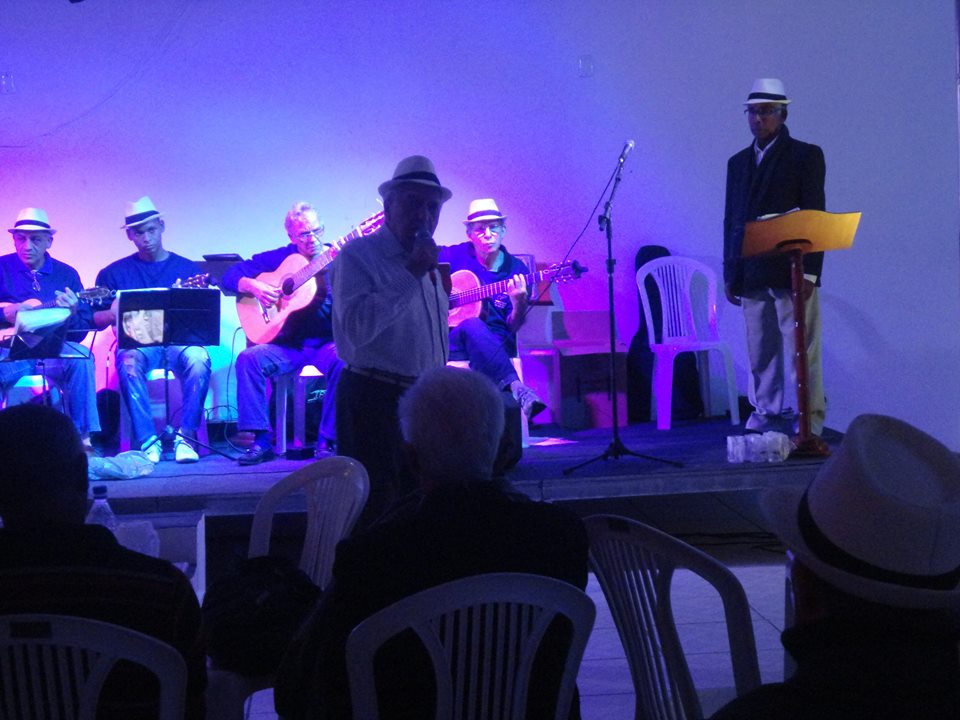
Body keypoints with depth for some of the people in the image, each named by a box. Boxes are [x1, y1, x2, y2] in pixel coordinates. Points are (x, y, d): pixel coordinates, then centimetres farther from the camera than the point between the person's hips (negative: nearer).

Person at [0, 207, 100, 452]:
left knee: (80, 358, -32)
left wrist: (71, 314, -14)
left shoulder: (66, 274, 12)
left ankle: (83, 436, -30)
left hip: (53, 351, 1)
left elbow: (84, 327, 9)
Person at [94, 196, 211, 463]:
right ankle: (147, 441, -30)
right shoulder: (115, 272, 15)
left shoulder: (187, 268, 14)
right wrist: (114, 314, -11)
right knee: (128, 362, -36)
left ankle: (185, 437, -25)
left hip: (179, 341, 0)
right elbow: (94, 318, 11)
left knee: (199, 358, -35)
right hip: (137, 342, 0)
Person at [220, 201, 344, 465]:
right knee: (248, 359, -23)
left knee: (341, 361, -34)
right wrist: (253, 286, -11)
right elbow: (229, 277, 10)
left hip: (327, 342, -2)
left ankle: (327, 441, -23)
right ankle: (261, 441, -19)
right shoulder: (281, 257, 9)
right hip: (288, 344, 2)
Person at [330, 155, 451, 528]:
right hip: (375, 399, -8)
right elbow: (357, 326, -24)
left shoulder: (429, 265, 17)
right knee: (377, 511, -4)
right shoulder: (357, 255, -8)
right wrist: (410, 274, -21)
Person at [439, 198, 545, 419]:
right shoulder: (454, 256, 5)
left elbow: (513, 328, 4)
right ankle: (516, 388, -53)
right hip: (451, 341, -1)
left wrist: (519, 302, -17)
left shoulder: (516, 269, 7)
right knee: (472, 325, -38)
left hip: (496, 343, 1)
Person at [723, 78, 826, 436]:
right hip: (752, 274, 5)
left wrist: (809, 271, -13)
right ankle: (769, 414, 11)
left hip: (791, 270, -5)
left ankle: (809, 420, 0)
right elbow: (731, 219, 16)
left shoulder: (806, 155, 1)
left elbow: (814, 215, -5)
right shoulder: (738, 162, 17)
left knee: (801, 349, -4)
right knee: (760, 353, 5)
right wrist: (729, 274, 10)